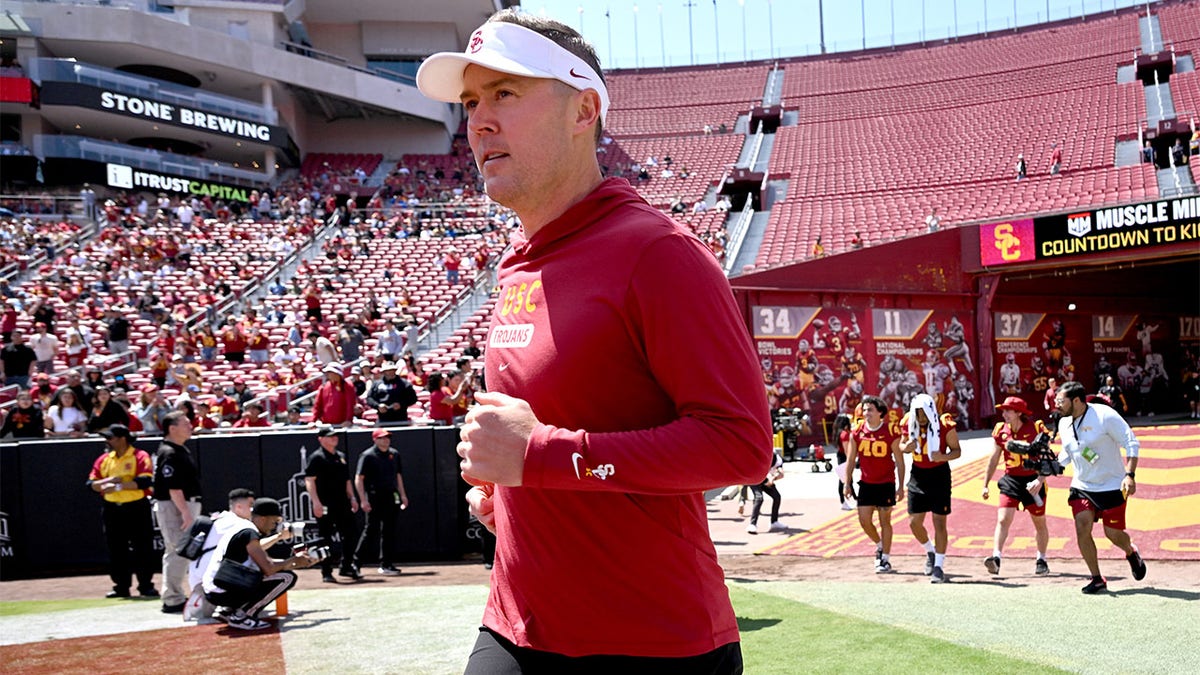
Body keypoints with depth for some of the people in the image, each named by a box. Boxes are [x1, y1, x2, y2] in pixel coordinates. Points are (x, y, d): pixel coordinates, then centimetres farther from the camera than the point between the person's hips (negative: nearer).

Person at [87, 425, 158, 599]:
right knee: (116, 551, 9)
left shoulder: (140, 457, -6)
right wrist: (108, 481, -12)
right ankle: (121, 587, 18)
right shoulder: (104, 459, 12)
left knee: (142, 549, -2)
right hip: (112, 510, 6)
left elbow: (145, 481, -19)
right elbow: (91, 483, 7)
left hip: (137, 509, -5)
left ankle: (146, 586, 5)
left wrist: (118, 486, -22)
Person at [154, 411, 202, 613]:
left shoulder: (182, 450, 15)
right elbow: (172, 487, -23)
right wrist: (185, 512, -26)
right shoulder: (169, 453, -17)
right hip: (173, 506, -11)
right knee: (177, 551, -9)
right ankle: (172, 600, -6)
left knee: (178, 552, 15)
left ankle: (176, 596, 23)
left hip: (186, 505, 11)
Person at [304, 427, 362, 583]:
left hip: (342, 504, 7)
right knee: (326, 539, -1)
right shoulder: (316, 457, -6)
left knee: (351, 533, 7)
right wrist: (316, 502, -21)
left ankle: (347, 567, 21)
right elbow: (309, 480, -13)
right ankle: (326, 573, 7)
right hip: (325, 506, -7)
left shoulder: (341, 456, 17)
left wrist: (352, 498, 14)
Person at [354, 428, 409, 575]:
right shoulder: (368, 456, -6)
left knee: (389, 532, 6)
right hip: (374, 498, -6)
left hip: (391, 497, 6)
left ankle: (386, 564, 12)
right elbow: (359, 478, -9)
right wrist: (363, 500, -16)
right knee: (371, 531, -4)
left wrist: (403, 494, 15)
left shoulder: (394, 454, 13)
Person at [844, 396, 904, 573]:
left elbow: (899, 461, -4)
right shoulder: (857, 432, -2)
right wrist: (847, 483, 2)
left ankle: (886, 559, 13)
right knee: (864, 520, 1)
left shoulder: (891, 432, -10)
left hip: (886, 483, -3)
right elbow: (850, 459, 5)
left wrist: (901, 486, -6)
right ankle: (879, 546, 28)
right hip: (866, 483, 3)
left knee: (885, 521, 2)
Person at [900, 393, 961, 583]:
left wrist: (943, 457, -25)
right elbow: (902, 444, 12)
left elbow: (957, 450, -5)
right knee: (914, 523, 4)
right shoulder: (908, 424, -4)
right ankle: (930, 552, 32)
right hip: (918, 475, 4)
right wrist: (906, 447, -12)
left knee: (939, 522, -3)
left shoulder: (944, 426, -14)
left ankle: (939, 567, 6)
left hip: (939, 475, -4)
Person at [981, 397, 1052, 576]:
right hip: (1010, 480, 2)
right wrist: (985, 484, 10)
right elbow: (994, 459, 10)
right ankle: (996, 558, -21)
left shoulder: (1036, 429, -11)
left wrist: (1040, 480, -26)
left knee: (1039, 522, 13)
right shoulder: (1001, 431, 0)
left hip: (1032, 481, -2)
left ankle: (1041, 560, 29)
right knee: (1003, 520, -13)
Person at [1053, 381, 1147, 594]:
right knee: (1082, 529, -10)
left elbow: (1132, 444, -14)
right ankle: (1097, 579, 3)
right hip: (1081, 486, 5)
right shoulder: (1064, 424, 2)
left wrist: (1129, 475, -22)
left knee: (1113, 533, 0)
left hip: (1112, 486, -5)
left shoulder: (1104, 415, -17)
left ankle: (1131, 553, 37)